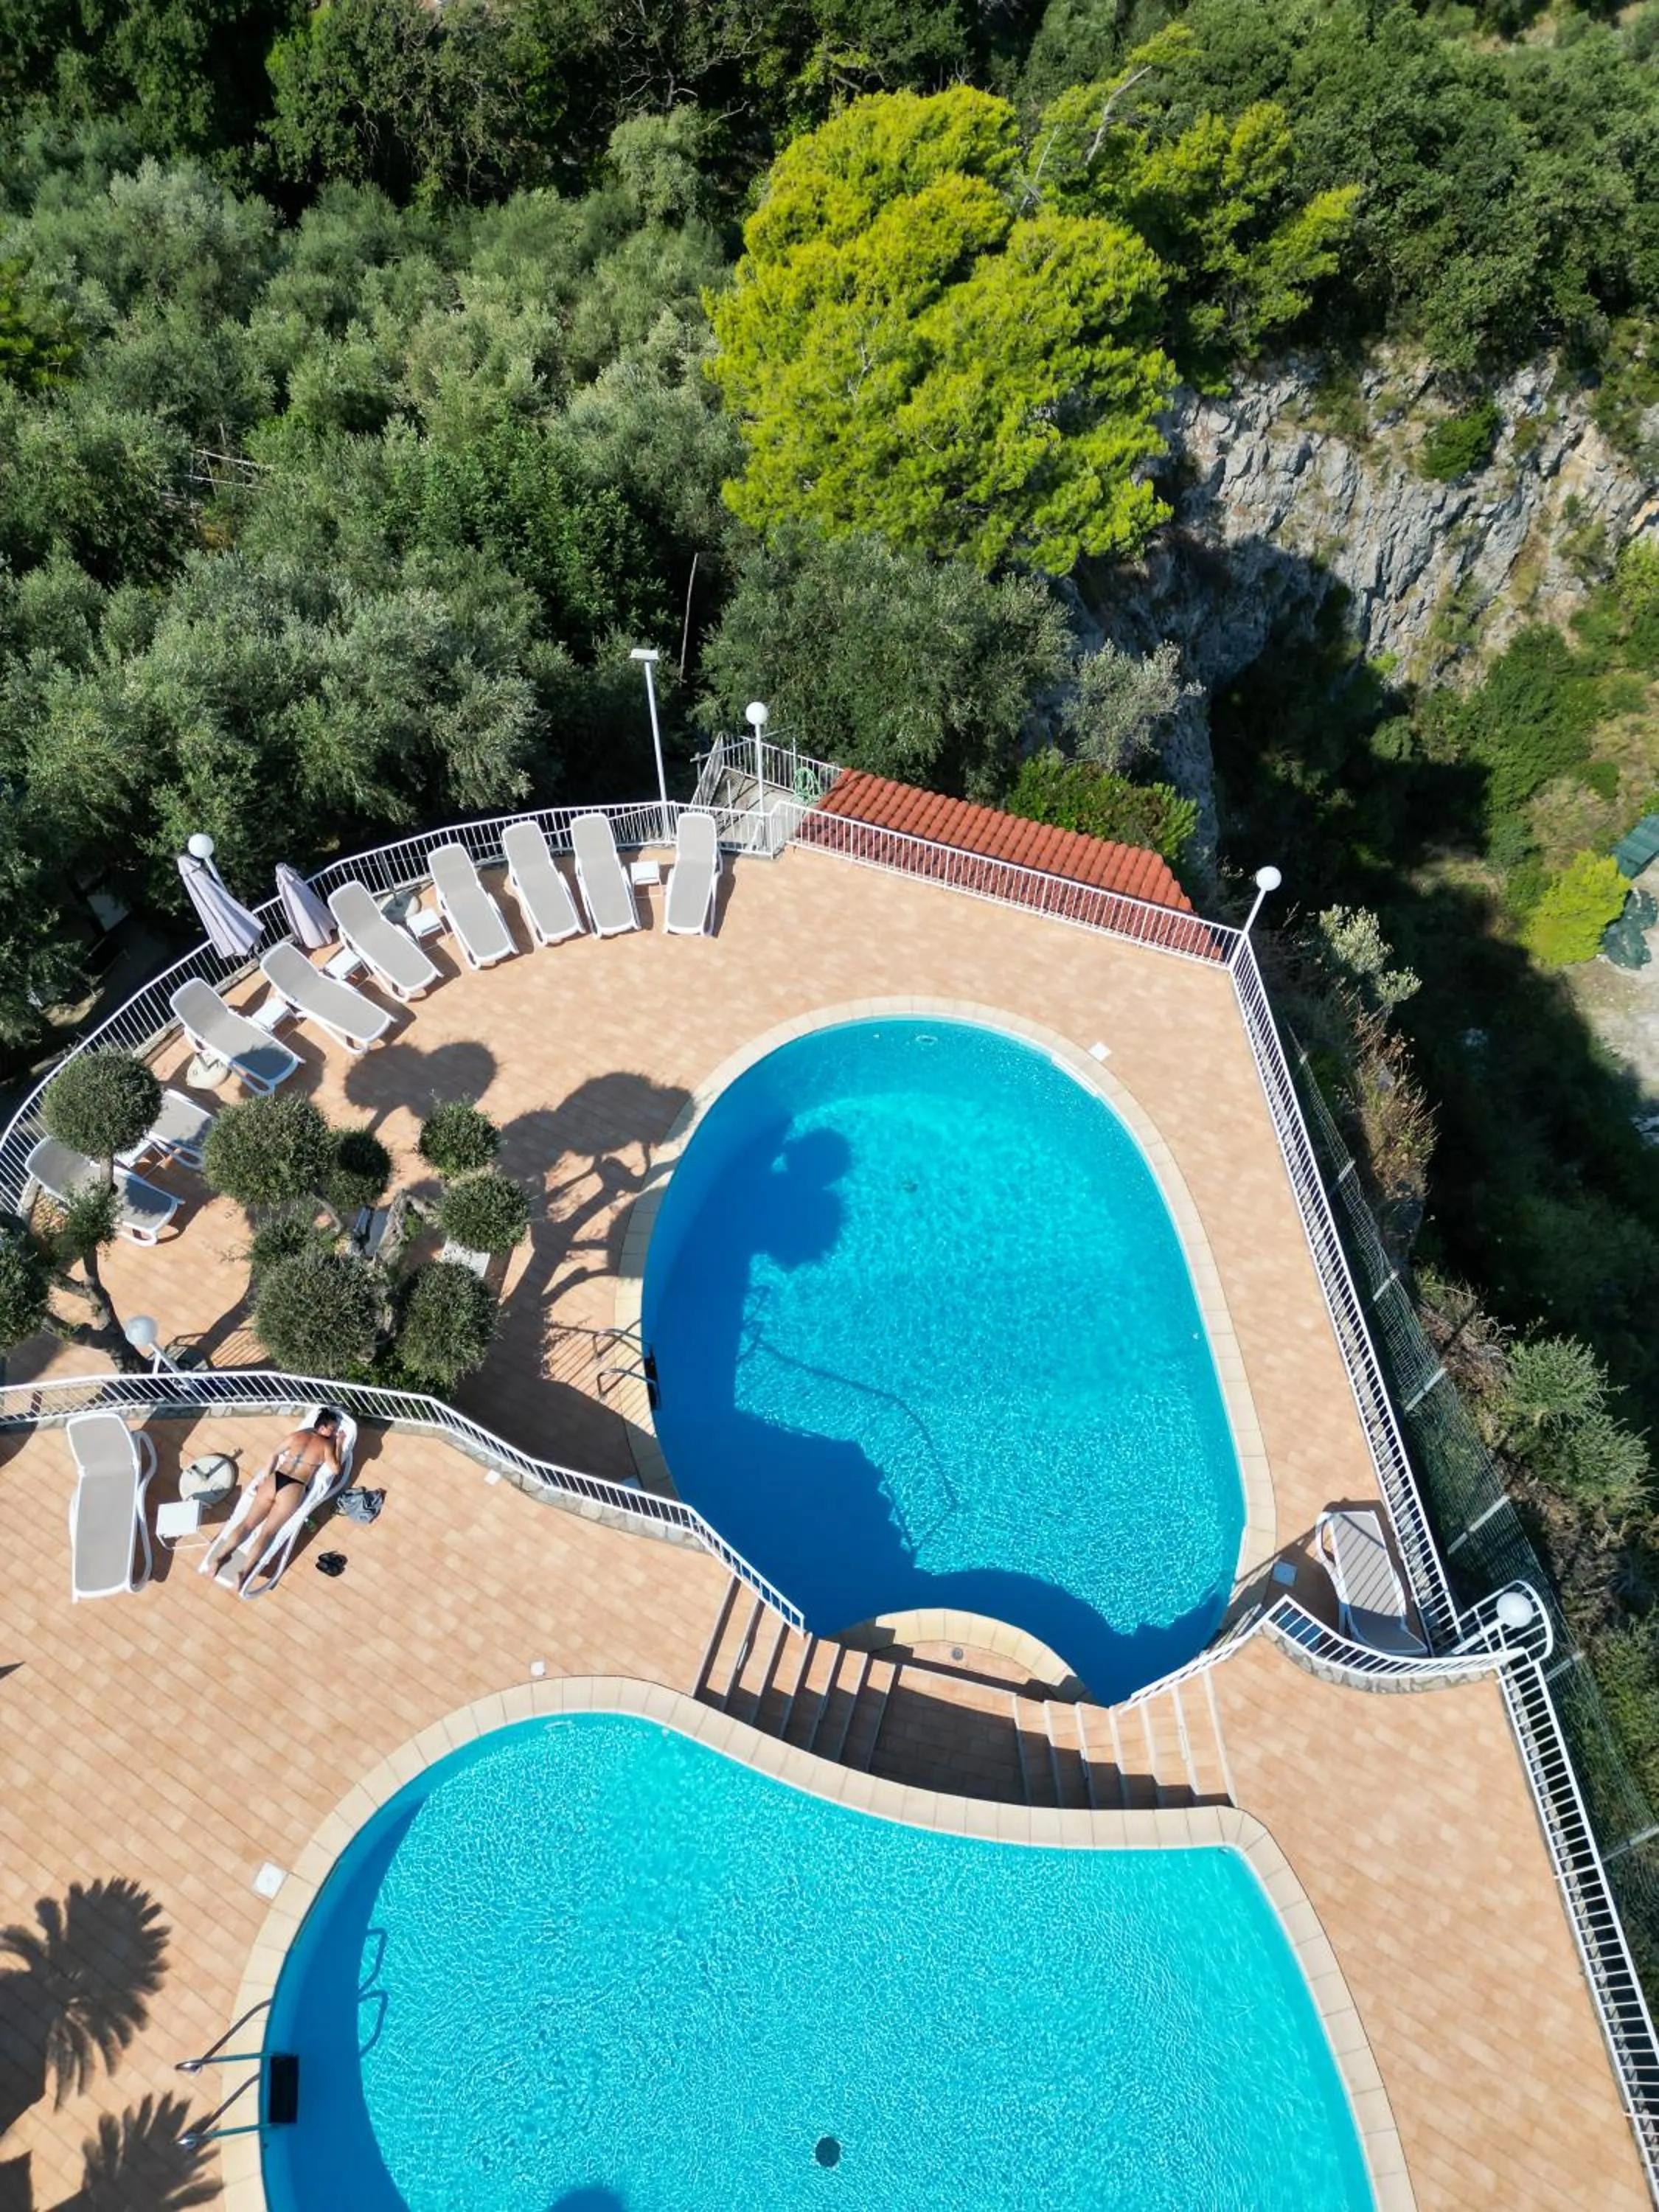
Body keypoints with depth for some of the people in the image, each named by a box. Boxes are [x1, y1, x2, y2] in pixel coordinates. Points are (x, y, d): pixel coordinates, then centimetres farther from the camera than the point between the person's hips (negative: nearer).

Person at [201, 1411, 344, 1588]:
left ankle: (217, 1558, -5)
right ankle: (244, 1573, -17)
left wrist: (265, 1478, 23)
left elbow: (274, 1455, 18)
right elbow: (335, 1469, 8)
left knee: (247, 1523, 5)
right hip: (293, 1489, -4)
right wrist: (338, 1444, 16)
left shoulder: (297, 1435, 15)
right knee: (266, 1532, -6)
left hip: (274, 1480, 4)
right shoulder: (326, 1444, 2)